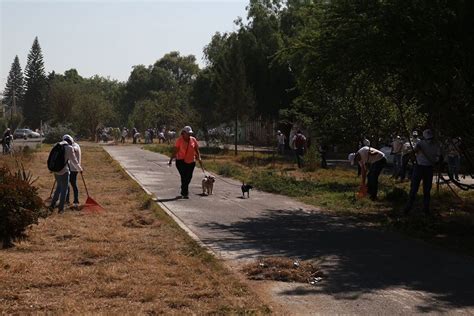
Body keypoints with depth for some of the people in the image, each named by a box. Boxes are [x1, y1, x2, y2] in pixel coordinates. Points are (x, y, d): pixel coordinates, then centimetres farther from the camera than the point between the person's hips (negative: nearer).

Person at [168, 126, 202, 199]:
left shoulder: (193, 140, 5)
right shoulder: (179, 140, -4)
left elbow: (197, 150, 7)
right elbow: (175, 150, -3)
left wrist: (199, 158, -6)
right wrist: (171, 160, -6)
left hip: (191, 162, 4)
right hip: (181, 161, -4)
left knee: (189, 177, 10)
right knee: (184, 177, -13)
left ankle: (183, 191, 31)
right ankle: (185, 193, -10)